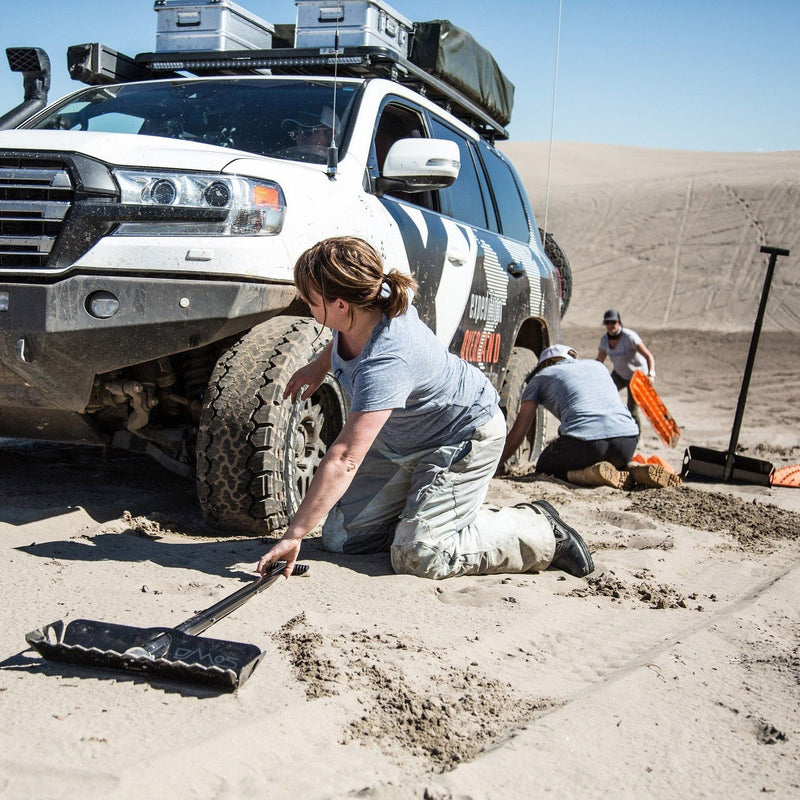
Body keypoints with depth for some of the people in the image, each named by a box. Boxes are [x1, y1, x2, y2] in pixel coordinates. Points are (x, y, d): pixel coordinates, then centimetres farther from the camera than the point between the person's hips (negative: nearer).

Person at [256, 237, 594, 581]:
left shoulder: (386, 362, -40)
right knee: (339, 539, 1)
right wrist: (319, 366, 15)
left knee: (417, 556, -18)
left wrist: (293, 535, -40)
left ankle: (542, 530, 1)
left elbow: (345, 459, -43)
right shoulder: (365, 305, -17)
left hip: (465, 435, -8)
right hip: (399, 440, 8)